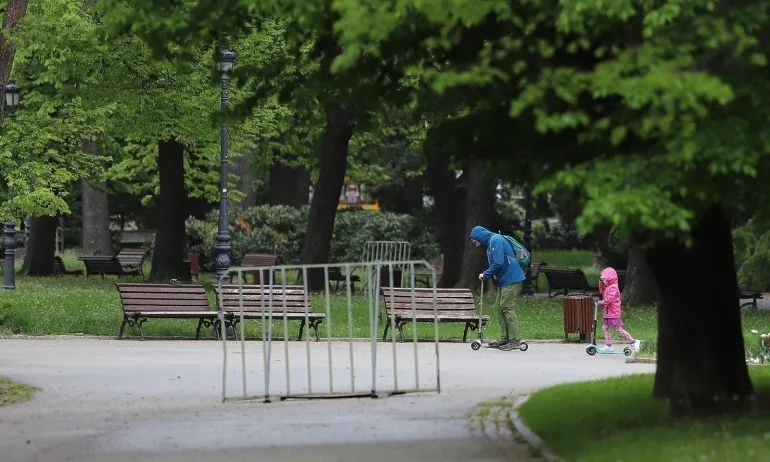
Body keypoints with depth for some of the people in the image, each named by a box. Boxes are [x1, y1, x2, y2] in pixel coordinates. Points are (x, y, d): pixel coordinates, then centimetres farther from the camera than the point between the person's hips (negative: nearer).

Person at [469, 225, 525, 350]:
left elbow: (498, 263, -22)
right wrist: (486, 274, 8)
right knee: (499, 306, 11)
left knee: (507, 307, -10)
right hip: (504, 279, 10)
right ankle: (504, 338, 15)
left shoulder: (496, 240, -14)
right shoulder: (491, 242, 18)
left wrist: (485, 274, -11)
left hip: (510, 279, -10)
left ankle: (515, 340, -10)